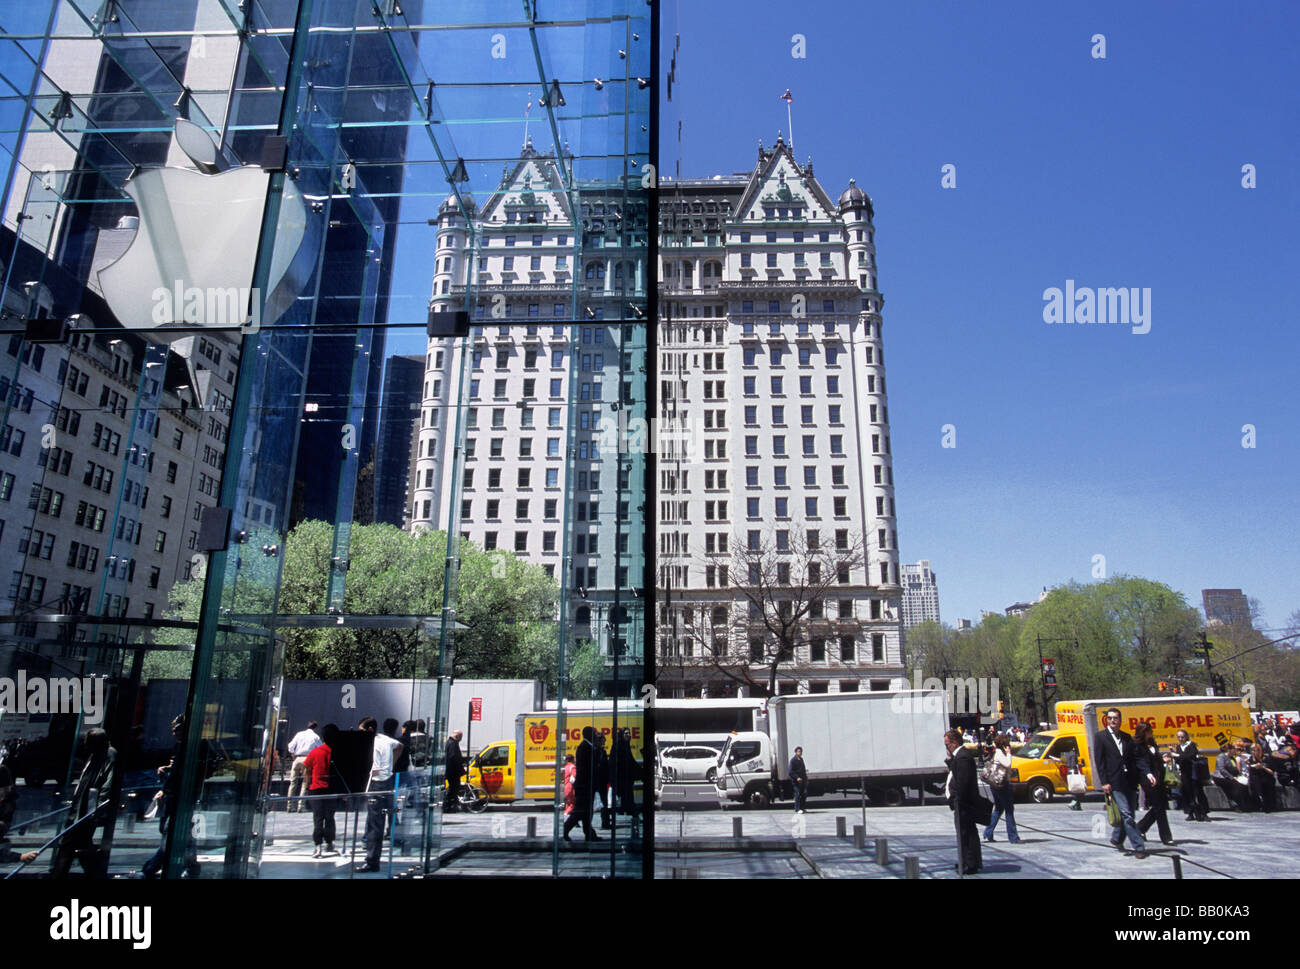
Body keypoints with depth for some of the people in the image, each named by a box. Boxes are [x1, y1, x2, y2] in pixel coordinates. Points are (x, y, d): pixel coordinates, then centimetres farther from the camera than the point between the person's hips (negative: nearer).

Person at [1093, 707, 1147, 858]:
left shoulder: (1127, 737, 14)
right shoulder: (1100, 737, -1)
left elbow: (1135, 758, 11)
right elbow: (1099, 761, -4)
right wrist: (1104, 782, -10)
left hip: (1130, 782, 5)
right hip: (1115, 783, -5)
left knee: (1126, 814, 11)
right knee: (1127, 815, -7)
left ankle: (1117, 839, 29)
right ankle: (1139, 847, -2)